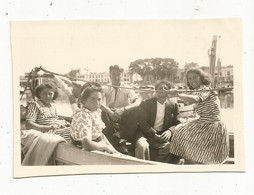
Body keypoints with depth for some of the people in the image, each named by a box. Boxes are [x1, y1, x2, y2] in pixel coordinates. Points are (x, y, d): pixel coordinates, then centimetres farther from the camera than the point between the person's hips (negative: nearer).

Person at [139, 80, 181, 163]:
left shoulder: (173, 105, 11)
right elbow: (143, 123, -4)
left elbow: (177, 123, 9)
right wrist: (154, 135, -18)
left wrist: (170, 131, -15)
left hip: (164, 135, 4)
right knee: (167, 147, -29)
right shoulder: (146, 103, 3)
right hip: (148, 134, -4)